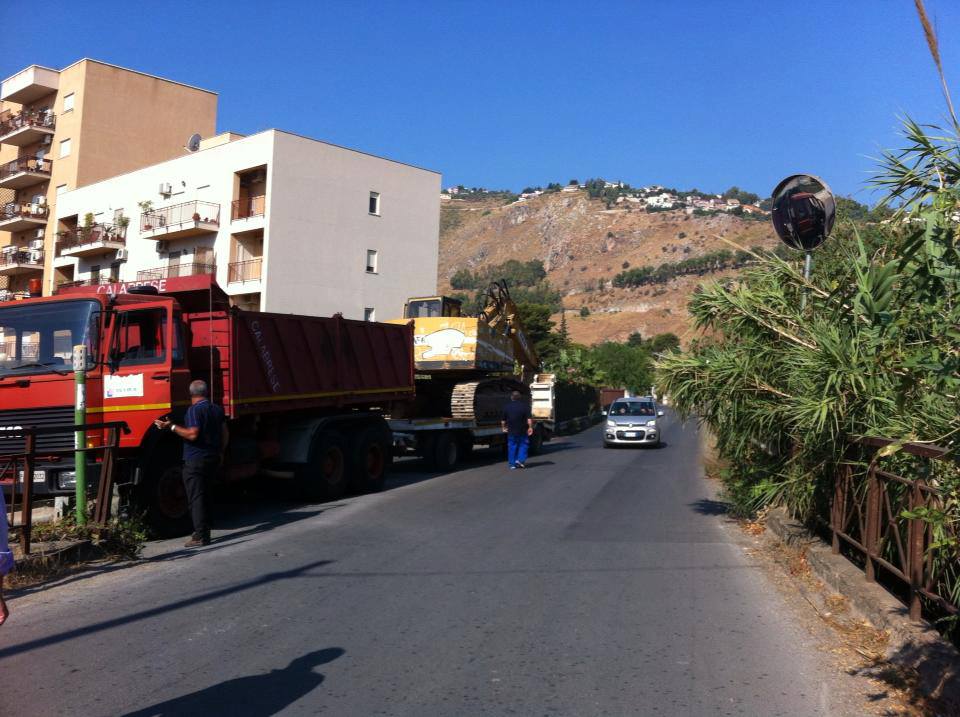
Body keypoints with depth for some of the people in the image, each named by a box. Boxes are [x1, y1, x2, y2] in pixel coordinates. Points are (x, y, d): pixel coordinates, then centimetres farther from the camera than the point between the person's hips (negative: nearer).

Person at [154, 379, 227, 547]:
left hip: (195, 460, -7)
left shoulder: (194, 410, -12)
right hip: (213, 458, 8)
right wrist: (219, 453, 26)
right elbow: (224, 434, 15)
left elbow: (192, 434, -22)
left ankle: (201, 536, -7)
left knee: (196, 497, -5)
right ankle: (204, 531, 20)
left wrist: (171, 427, -16)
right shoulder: (217, 410, 12)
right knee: (203, 495, 18)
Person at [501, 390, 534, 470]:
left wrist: (504, 427, 19)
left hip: (511, 431, 2)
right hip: (522, 430, -2)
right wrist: (530, 427, -8)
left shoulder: (507, 407, 2)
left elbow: (503, 420, 6)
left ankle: (512, 464, 8)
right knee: (523, 445, 11)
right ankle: (520, 460, -4)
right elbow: (529, 418, -12)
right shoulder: (524, 406, -4)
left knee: (511, 447, 8)